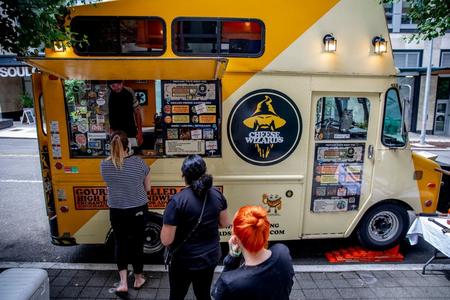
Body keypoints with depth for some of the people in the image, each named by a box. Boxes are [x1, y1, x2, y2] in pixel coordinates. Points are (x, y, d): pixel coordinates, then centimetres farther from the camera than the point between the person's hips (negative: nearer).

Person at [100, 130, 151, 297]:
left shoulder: (104, 165, -9)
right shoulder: (139, 162, -15)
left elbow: (111, 185, 7)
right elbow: (147, 188, -4)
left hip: (116, 211, 1)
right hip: (138, 210, -1)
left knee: (120, 244, 17)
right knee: (137, 243, 14)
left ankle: (123, 282, 16)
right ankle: (138, 279, 31)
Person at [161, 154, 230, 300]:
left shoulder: (177, 200, -24)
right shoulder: (217, 195, -10)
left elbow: (166, 240, -21)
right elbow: (224, 223, 5)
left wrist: (168, 223, -3)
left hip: (184, 261, -4)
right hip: (211, 257, 4)